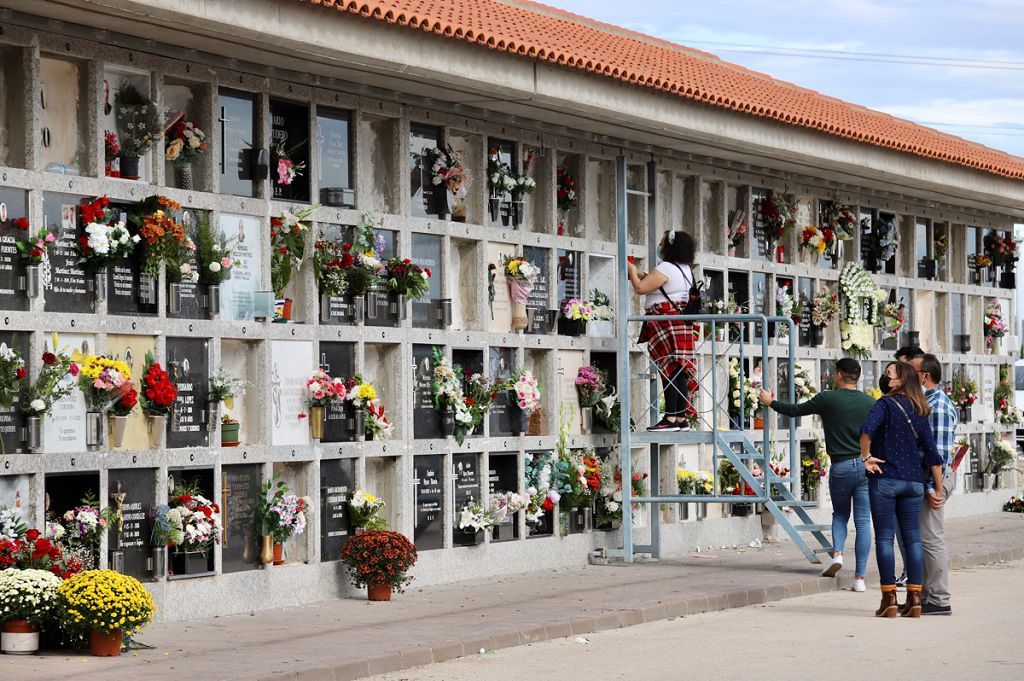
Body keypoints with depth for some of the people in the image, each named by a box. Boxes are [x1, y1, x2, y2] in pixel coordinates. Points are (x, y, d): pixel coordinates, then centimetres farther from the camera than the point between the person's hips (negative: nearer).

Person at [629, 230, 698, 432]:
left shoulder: (665, 268, -12)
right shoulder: (686, 269, 17)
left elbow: (640, 288, -13)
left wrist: (633, 272, 4)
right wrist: (642, 275, 22)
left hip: (666, 323, -9)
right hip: (683, 324, 9)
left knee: (669, 370, -10)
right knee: (679, 371, 7)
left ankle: (670, 419, -13)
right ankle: (682, 419, 7)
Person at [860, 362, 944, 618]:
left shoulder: (886, 404, -6)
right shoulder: (920, 412, 10)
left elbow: (867, 429, -25)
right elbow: (932, 454, 8)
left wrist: (866, 457, -11)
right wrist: (939, 491, 11)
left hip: (884, 479, -5)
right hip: (914, 481, 5)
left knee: (884, 537, 0)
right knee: (913, 538, 8)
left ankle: (889, 599, -2)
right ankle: (914, 599, 6)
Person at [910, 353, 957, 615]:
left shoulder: (937, 406, -16)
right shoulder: (928, 401, 16)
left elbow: (939, 451, -20)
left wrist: (932, 487, -22)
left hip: (933, 478, -10)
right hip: (926, 477, 10)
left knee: (931, 539, -7)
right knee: (922, 538, 14)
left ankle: (939, 600, -4)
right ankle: (926, 594, 20)